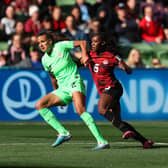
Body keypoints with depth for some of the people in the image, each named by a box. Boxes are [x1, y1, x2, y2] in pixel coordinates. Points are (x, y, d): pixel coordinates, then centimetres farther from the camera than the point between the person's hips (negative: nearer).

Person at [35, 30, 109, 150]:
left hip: (74, 83, -7)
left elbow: (82, 43, 1)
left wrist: (84, 55, -16)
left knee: (80, 110, -29)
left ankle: (102, 142, -34)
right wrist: (56, 91, 29)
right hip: (62, 89, 7)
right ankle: (63, 133, -11)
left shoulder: (61, 46, -4)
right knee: (39, 105, -6)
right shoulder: (45, 60, 11)